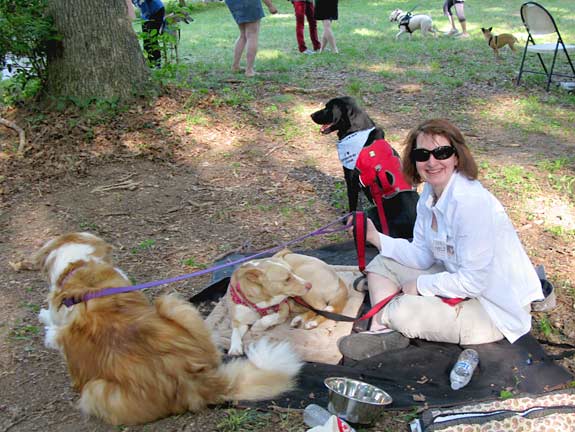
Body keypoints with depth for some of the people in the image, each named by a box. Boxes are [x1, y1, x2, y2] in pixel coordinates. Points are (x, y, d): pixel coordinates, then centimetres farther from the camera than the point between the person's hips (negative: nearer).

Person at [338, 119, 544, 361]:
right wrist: (376, 237, -8)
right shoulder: (429, 194, -1)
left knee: (404, 312, -27)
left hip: (494, 310, -9)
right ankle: (383, 333, -10)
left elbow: (473, 282, -28)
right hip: (456, 279, 9)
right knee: (382, 263, 5)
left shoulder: (470, 203, -28)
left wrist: (420, 284, -16)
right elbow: (422, 256, 3)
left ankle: (382, 316, 5)